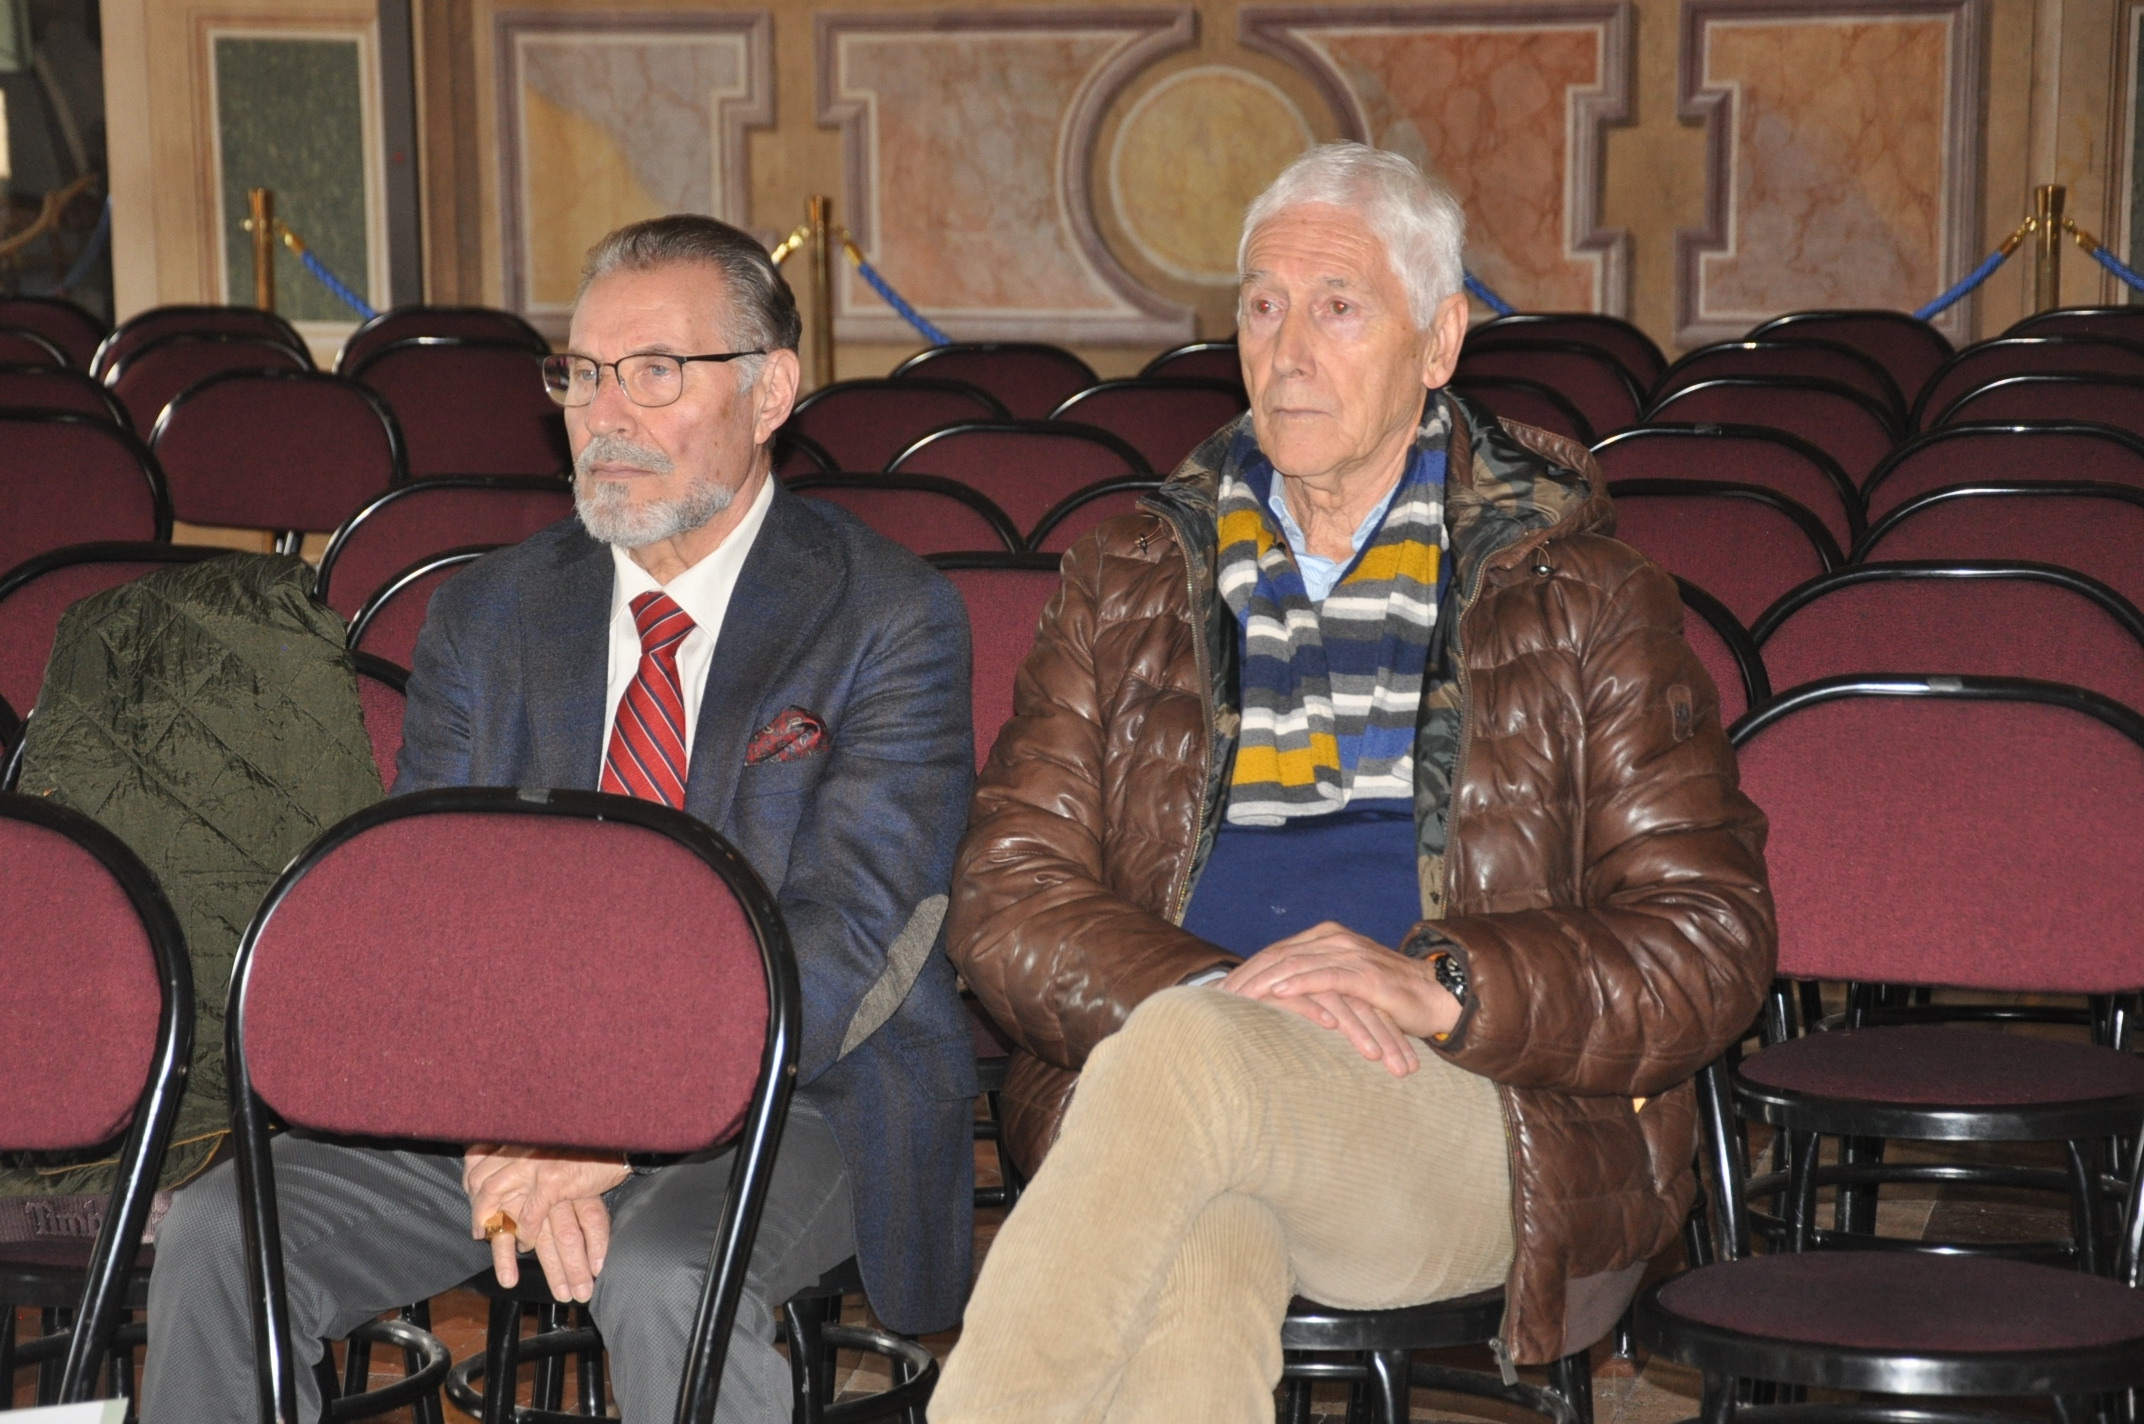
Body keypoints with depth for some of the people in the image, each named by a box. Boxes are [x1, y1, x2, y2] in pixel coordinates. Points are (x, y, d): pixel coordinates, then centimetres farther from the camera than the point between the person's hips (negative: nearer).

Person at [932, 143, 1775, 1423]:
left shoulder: (1584, 603, 11)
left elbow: (1711, 944, 4)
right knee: (1191, 1275, -36)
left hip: (1479, 1118, -1)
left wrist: (1441, 988, -14)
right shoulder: (1129, 584, 19)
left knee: (1186, 1056, -35)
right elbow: (1008, 900, 9)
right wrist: (1216, 987, -12)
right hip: (1162, 1107, 2)